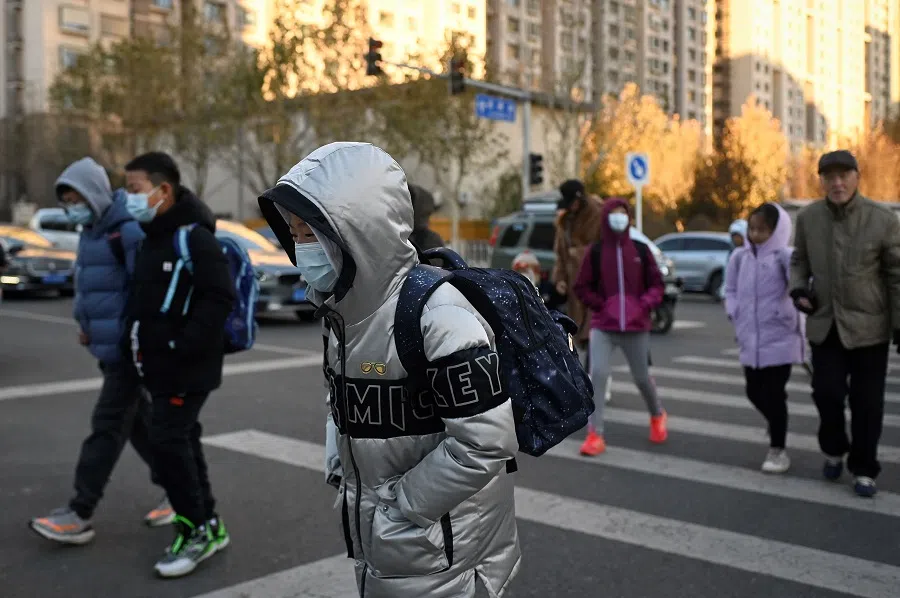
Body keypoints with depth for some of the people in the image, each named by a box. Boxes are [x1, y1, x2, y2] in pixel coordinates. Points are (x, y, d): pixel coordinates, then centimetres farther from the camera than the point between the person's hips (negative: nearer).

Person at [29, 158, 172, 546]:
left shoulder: (129, 232, -18)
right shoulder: (92, 231, 12)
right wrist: (86, 323, 13)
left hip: (131, 349, -10)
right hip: (108, 347, 10)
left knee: (108, 427, -4)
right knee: (139, 423, 15)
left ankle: (80, 514, 3)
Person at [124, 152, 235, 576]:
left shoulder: (193, 237, -16)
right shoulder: (154, 237, 13)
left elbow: (220, 296, -23)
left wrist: (183, 346, -23)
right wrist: (142, 343, 13)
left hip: (188, 366, -9)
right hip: (161, 364, 9)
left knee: (168, 440, -9)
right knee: (180, 440, 13)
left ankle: (196, 532, 4)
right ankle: (207, 524, 25)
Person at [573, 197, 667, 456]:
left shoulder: (640, 250, 1)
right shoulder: (596, 251, -2)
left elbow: (657, 284, 5)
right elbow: (582, 287, 4)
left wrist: (644, 304, -11)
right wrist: (601, 305, -8)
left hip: (636, 327, 1)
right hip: (603, 327, -1)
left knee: (641, 377, 13)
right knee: (597, 374, -16)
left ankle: (657, 416, 43)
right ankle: (595, 435, -9)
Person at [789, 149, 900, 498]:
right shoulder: (808, 217, -2)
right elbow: (800, 259, 14)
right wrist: (798, 287, -6)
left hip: (868, 325, -2)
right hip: (825, 324, 2)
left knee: (866, 402, 5)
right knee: (827, 393, 2)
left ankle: (864, 469, 21)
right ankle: (834, 451, 30)